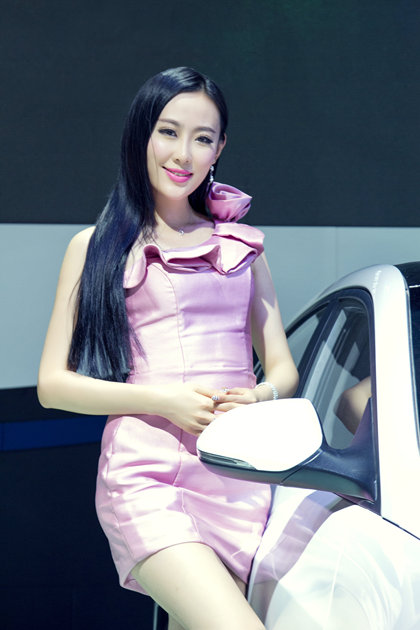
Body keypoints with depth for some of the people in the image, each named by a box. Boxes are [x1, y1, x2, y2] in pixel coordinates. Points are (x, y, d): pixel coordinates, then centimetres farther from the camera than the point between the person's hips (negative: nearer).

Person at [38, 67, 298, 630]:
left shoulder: (243, 245, 20)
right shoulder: (96, 247, 11)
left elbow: (283, 368, 22)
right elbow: (52, 383, 6)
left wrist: (263, 395, -3)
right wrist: (162, 399, -8)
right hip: (145, 476, -4)